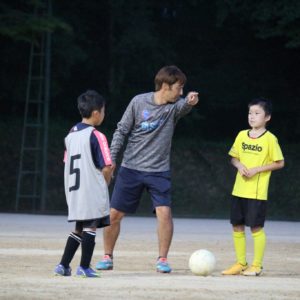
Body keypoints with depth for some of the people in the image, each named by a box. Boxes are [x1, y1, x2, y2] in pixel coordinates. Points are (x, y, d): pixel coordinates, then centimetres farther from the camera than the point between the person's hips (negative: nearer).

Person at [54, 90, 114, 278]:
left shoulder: (70, 135, 9)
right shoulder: (96, 136, -12)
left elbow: (67, 163, 13)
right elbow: (106, 167, -15)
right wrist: (105, 183, 4)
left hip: (74, 190, 7)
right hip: (93, 191, -7)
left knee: (79, 229, 16)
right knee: (90, 227, -1)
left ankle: (64, 265, 12)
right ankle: (84, 267, -2)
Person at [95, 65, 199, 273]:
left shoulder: (174, 106, -5)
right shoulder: (139, 102, -6)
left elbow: (183, 107, -30)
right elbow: (122, 131, 1)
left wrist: (190, 103, -53)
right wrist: (110, 160, -3)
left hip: (159, 172, 0)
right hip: (130, 169, 0)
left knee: (164, 212, -16)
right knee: (114, 213, 1)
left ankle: (162, 259, -2)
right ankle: (108, 257, 19)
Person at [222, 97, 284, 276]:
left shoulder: (270, 139, -7)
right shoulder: (242, 135, 8)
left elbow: (279, 163, -6)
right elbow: (234, 157, 16)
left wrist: (257, 169, -14)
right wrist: (239, 166, -6)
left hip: (257, 192, -6)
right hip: (239, 189, 6)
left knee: (256, 227, -3)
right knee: (237, 227, 8)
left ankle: (257, 266, 7)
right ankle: (241, 264, 19)